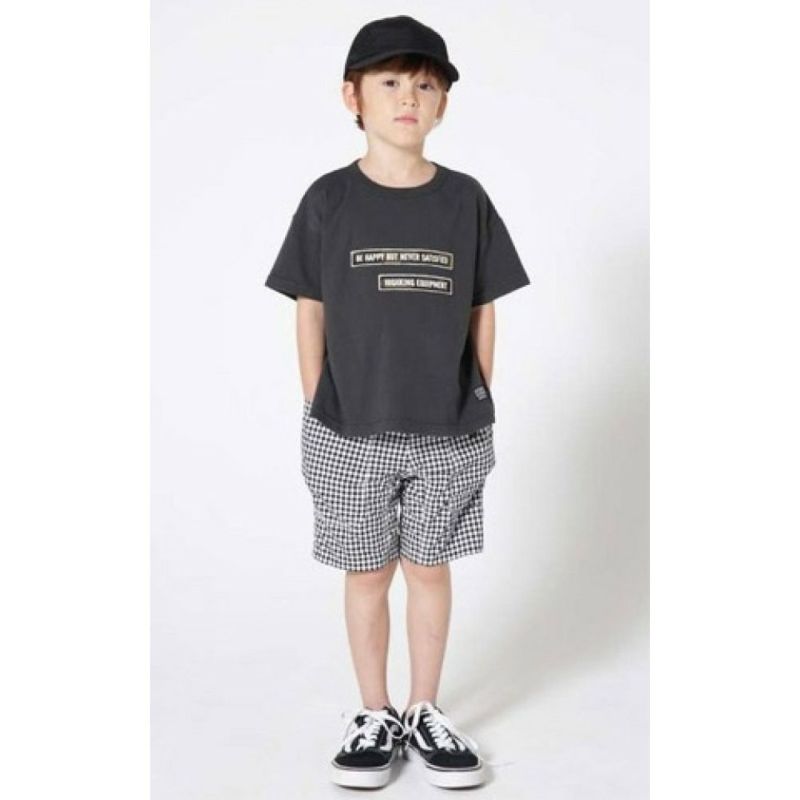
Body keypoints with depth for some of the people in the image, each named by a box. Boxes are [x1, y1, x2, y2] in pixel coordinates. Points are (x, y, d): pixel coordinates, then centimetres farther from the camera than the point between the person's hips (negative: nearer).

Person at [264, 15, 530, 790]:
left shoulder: (465, 199, 0)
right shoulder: (328, 200, -3)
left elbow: (483, 313, 5)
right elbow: (310, 313, 1)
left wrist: (478, 405, 4)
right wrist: (315, 414, 1)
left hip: (448, 431, 1)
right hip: (350, 431, 0)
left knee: (429, 568, 12)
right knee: (366, 573, 11)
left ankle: (425, 712, 29)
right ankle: (374, 715, 28)